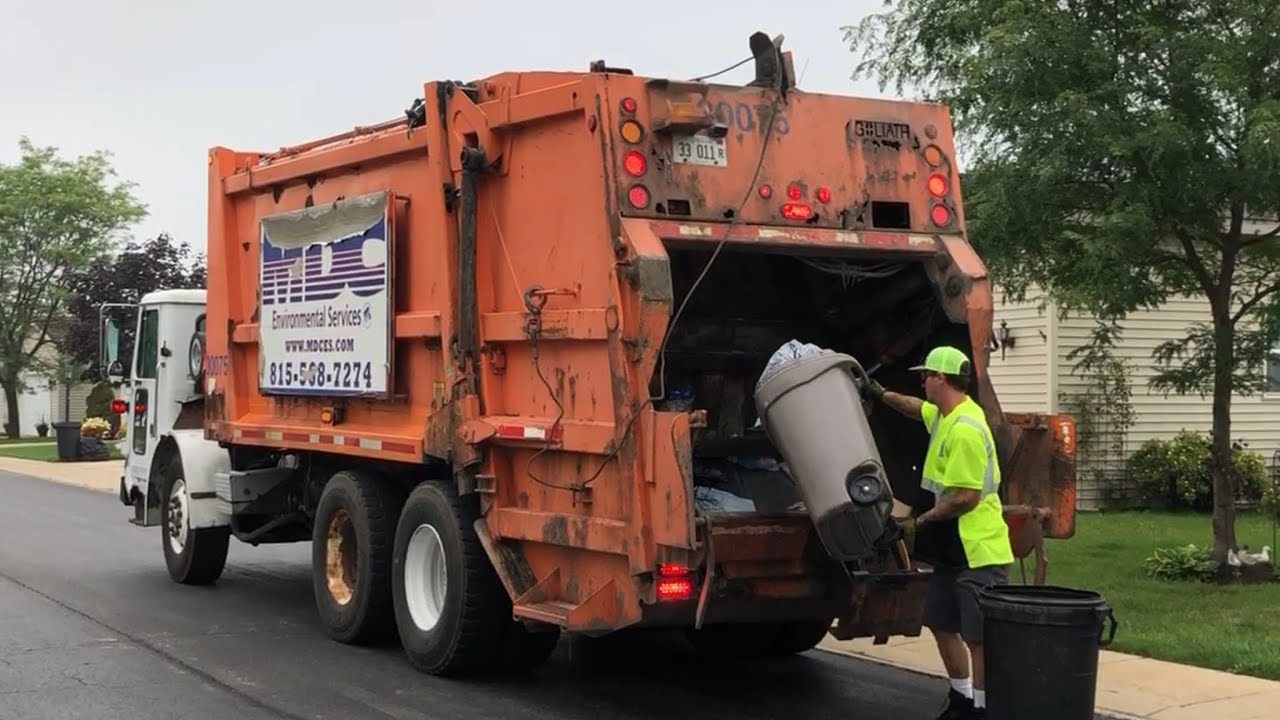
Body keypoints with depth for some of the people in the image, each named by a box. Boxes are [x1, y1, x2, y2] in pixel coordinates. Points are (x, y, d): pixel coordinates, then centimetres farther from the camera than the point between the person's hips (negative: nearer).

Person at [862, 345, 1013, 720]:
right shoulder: (944, 415, 10)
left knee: (978, 638, -4)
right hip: (953, 548, 11)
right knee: (941, 623, 18)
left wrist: (918, 522, -14)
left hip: (978, 551, -11)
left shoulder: (965, 430, -22)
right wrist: (882, 394, 36)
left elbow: (965, 497, -24)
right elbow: (918, 409, 36)